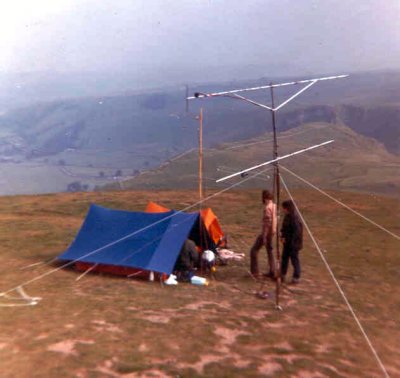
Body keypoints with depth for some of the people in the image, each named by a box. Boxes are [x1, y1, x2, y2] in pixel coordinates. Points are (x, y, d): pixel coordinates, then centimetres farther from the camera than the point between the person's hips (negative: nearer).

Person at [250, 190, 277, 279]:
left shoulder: (267, 208, -21)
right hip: (272, 232, 9)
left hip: (266, 232, -9)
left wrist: (264, 237, -20)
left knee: (254, 250, 1)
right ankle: (272, 272, 21)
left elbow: (267, 223, -23)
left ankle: (255, 272, 2)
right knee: (269, 251, 17)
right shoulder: (274, 206, 6)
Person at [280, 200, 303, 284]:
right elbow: (284, 228, 15)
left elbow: (296, 231, -23)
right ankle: (282, 275, 29)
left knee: (294, 259, 2)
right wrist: (282, 236, 0)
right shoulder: (287, 216, 6)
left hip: (293, 243, -9)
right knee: (284, 257, 17)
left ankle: (296, 278, 14)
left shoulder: (294, 218, -22)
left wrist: (286, 239, -18)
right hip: (287, 242, 9)